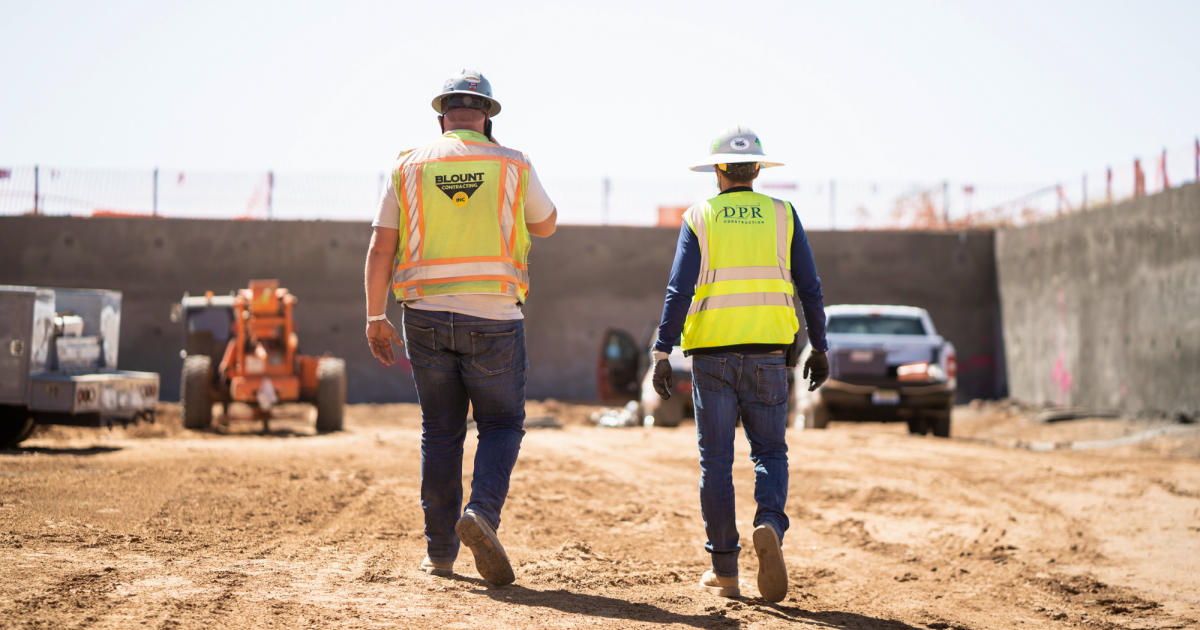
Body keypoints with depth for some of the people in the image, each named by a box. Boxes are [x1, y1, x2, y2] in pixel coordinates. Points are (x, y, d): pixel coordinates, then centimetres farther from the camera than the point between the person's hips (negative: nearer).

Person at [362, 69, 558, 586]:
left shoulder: (410, 166, 3)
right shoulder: (513, 166, 0)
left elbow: (380, 249, 0)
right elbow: (545, 225, 18)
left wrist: (375, 317, 8)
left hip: (426, 317, 2)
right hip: (493, 318, -2)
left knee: (440, 432, 12)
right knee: (502, 424, 11)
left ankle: (440, 553, 13)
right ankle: (482, 513, -15)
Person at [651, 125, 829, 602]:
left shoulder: (700, 217, 3)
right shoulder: (782, 215, 7)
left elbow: (679, 290, -6)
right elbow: (810, 287, 4)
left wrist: (662, 354, -7)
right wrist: (819, 348, 12)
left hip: (712, 352, -1)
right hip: (767, 353, 1)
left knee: (716, 459, 5)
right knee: (769, 451, 10)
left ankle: (724, 570, 6)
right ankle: (769, 526, -20)